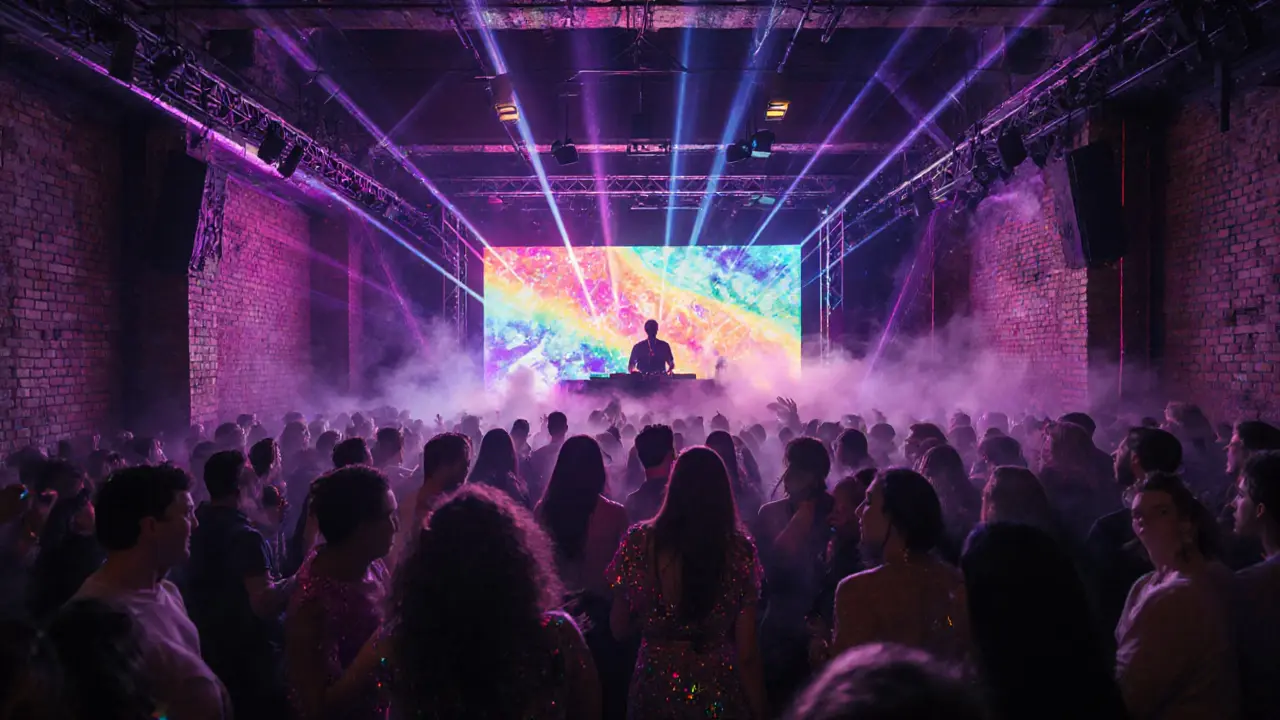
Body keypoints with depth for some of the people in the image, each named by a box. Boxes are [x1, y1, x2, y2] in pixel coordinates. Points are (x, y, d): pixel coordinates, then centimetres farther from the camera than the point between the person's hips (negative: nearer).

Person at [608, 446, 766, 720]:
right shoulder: (740, 550, -13)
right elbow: (747, 651, -9)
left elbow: (619, 630, -2)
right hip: (720, 692, 0)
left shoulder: (640, 542, -13)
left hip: (656, 689, 0)